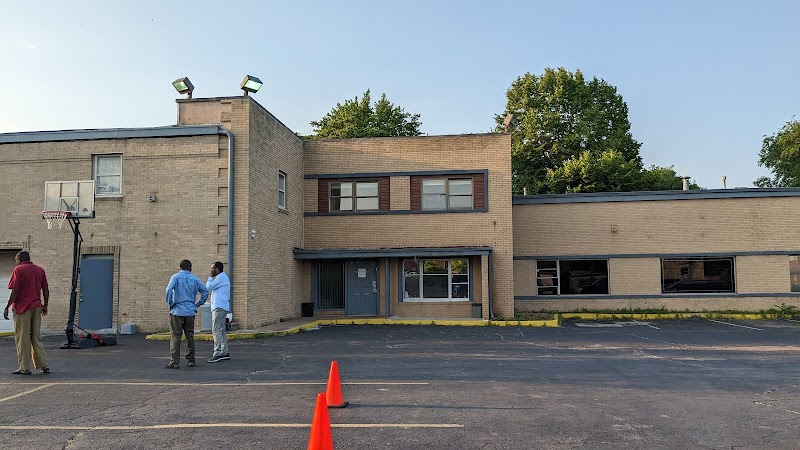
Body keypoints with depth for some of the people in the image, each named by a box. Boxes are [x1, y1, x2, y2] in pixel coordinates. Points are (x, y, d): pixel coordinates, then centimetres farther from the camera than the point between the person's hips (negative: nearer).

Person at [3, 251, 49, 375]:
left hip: (22, 308, -5)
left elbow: (15, 291, -13)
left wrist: (7, 307, -7)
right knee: (37, 337, 12)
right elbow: (46, 290, 10)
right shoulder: (40, 270, 10)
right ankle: (44, 365, 9)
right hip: (37, 307, 5)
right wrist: (45, 306, 20)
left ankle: (25, 368, 5)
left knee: (22, 338, 2)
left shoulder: (18, 269, -6)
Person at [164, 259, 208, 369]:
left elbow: (169, 289, -19)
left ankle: (175, 362, -3)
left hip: (177, 311, -3)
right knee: (190, 336, 11)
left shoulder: (176, 277, -3)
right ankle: (190, 360, 16)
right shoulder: (195, 279, 7)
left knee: (175, 337, -1)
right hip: (190, 312, 3)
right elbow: (205, 292, 8)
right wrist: (197, 304, 13)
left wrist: (170, 304, -7)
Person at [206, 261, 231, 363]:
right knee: (221, 330, 12)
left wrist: (211, 277, 0)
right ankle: (225, 353, 15)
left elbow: (208, 287, -8)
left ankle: (217, 353, -14)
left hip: (219, 307, -11)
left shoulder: (221, 277, -11)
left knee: (217, 330, -12)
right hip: (219, 307, 11)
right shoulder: (222, 277, 22)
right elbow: (210, 290, 25)